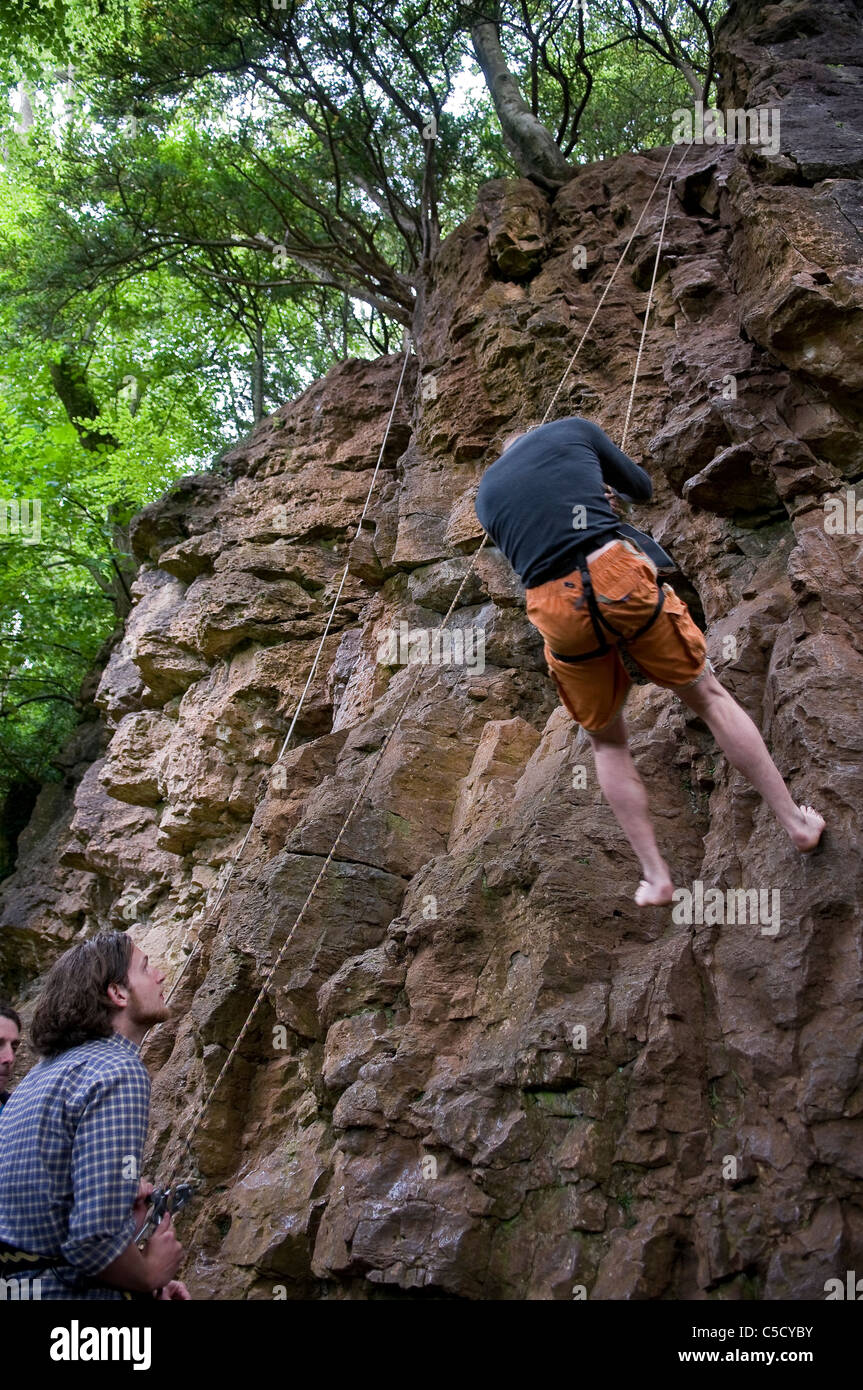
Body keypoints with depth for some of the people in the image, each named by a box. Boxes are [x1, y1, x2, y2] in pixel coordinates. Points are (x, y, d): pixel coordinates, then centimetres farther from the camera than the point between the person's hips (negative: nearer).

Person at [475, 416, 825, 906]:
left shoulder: (485, 494, 24)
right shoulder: (571, 429, 18)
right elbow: (642, 487, 25)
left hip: (553, 607, 2)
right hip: (616, 574, -2)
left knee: (607, 739, 21)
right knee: (708, 694, 16)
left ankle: (656, 876, 18)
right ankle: (796, 822, 21)